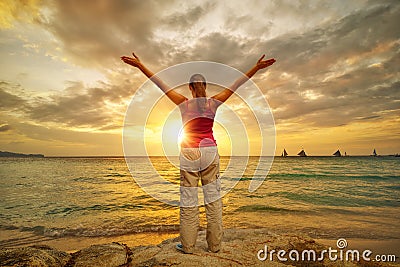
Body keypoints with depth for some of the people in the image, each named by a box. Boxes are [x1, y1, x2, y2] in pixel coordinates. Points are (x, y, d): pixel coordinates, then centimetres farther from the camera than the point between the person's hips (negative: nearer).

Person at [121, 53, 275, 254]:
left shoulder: (184, 103, -2)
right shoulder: (213, 103, 1)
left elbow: (160, 84, -1)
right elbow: (235, 85, 4)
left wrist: (140, 65, 4)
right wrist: (256, 68, 10)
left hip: (189, 154, -1)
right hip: (210, 152, 2)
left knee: (188, 200, 7)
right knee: (213, 198, 10)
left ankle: (187, 245, 18)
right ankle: (214, 244, 19)